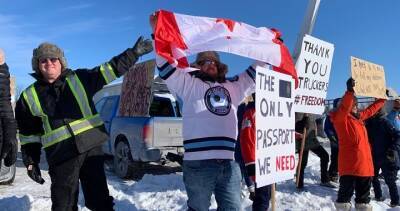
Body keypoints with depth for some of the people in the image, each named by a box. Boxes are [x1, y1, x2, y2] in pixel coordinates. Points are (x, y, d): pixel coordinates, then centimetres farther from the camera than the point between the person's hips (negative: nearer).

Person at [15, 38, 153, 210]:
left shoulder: (80, 79, 5)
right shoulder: (29, 97, 7)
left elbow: (110, 69, 3)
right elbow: (28, 134, 11)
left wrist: (134, 53, -4)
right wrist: (31, 163, 9)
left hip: (91, 147, 0)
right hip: (61, 156, 0)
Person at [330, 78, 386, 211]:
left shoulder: (359, 116, 17)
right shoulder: (340, 118, -8)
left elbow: (371, 110, 33)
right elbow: (344, 107, -28)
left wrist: (383, 99, 39)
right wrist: (350, 91, -37)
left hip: (364, 163, 8)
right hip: (349, 164, -8)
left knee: (364, 191, 18)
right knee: (346, 191, -3)